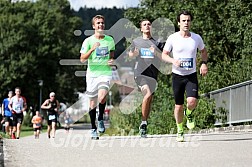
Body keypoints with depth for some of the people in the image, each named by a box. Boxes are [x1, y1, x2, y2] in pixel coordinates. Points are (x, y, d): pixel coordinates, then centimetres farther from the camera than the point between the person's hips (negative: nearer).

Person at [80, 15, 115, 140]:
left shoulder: (110, 40, 8)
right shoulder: (88, 41, 0)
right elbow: (82, 59, -8)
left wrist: (111, 60, 3)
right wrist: (92, 49, -21)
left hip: (105, 72, 0)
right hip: (92, 73, 0)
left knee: (102, 95, -25)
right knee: (93, 102, 3)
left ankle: (101, 119, 0)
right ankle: (93, 128, 18)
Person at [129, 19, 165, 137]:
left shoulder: (157, 43, 11)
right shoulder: (136, 41, 13)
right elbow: (130, 54, 25)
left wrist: (156, 53, -14)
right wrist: (134, 53, 3)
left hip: (153, 73, 2)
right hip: (140, 72, -2)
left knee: (150, 100, 4)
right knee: (148, 94, -23)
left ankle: (143, 126, 19)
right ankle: (143, 123, -12)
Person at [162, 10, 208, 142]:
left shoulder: (196, 38, 1)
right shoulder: (172, 38, -4)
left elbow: (203, 51, 18)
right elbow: (164, 55, 3)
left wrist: (204, 63, -1)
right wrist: (173, 61, -17)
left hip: (191, 75, 0)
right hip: (177, 75, 0)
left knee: (192, 101, -21)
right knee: (179, 106, 4)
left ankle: (189, 114, 14)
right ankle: (180, 131, 23)